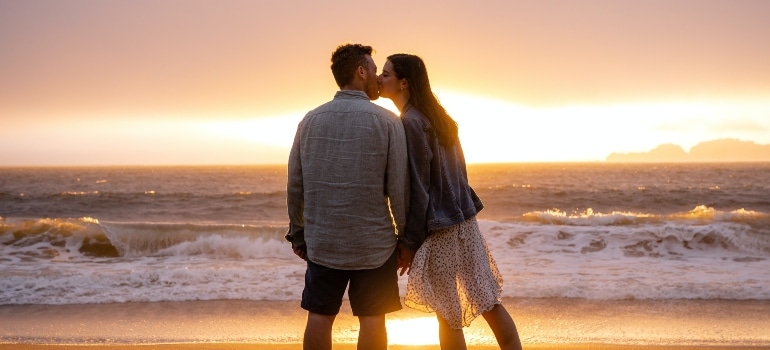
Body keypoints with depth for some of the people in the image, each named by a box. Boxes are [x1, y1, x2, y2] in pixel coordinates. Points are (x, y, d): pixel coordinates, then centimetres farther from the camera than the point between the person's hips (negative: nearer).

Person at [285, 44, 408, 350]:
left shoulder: (311, 120, 3)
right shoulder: (387, 121, -7)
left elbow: (295, 185, 6)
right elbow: (399, 189, -8)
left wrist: (297, 233, 16)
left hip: (322, 241, 3)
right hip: (373, 243, -3)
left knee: (320, 316, 9)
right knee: (372, 318, 6)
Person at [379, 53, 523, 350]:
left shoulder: (410, 123, -16)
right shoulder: (436, 116, 11)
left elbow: (417, 188, -17)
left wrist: (409, 242, -12)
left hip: (440, 228, -9)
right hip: (464, 218, 9)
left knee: (448, 314, 3)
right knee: (487, 300, 12)